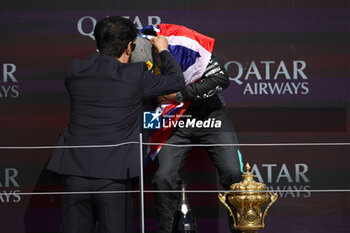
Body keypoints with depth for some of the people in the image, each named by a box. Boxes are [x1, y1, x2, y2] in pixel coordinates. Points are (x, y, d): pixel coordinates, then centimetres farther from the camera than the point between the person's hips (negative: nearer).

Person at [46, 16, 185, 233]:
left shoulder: (76, 70, 2)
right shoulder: (135, 76, -7)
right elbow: (177, 82, 7)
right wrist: (163, 50, 22)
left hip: (75, 173, 3)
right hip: (114, 177, -3)